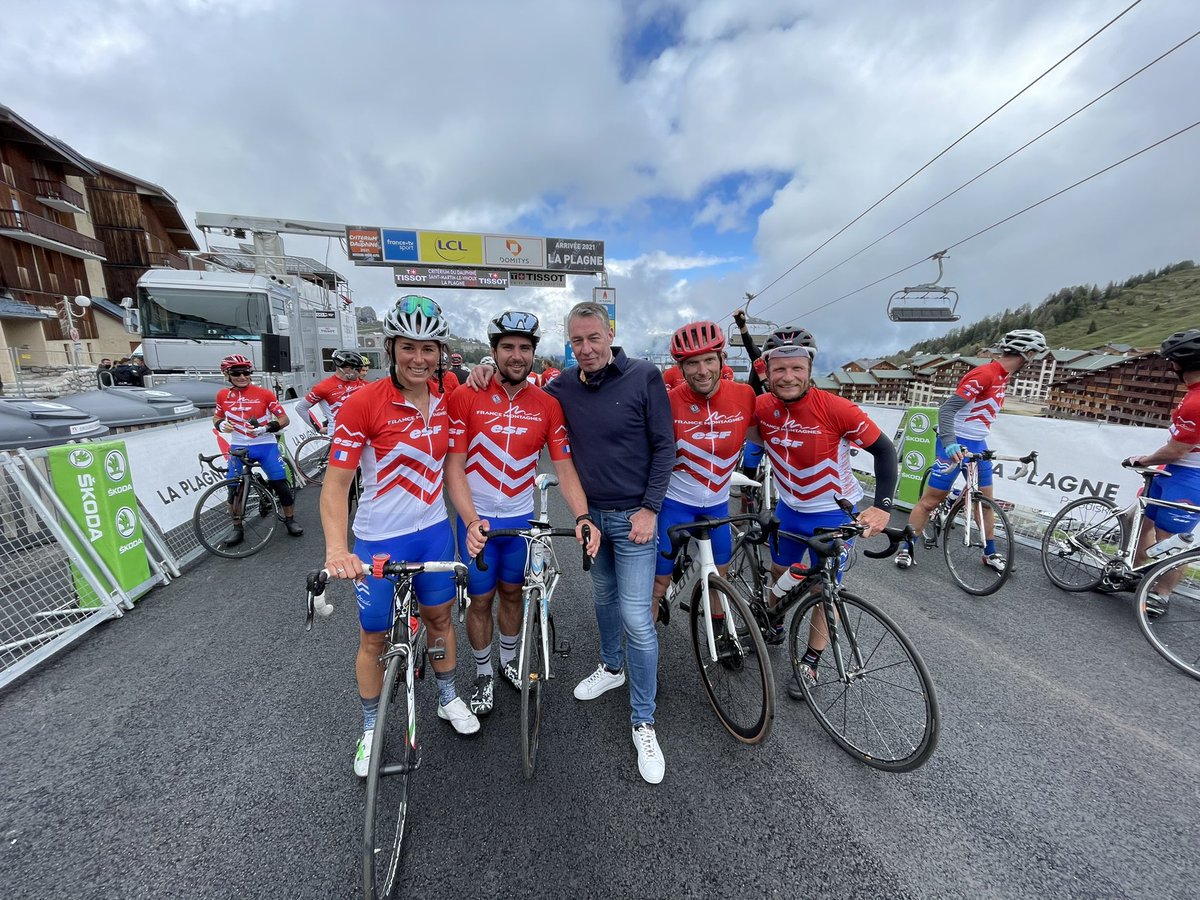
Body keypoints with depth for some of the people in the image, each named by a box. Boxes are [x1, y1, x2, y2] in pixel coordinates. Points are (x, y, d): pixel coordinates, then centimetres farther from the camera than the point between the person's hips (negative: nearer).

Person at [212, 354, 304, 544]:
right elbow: (217, 417, 17)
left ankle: (290, 520, 14)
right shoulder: (222, 395, 2)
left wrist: (266, 429, -21)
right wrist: (221, 425, -5)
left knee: (280, 484, -4)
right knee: (234, 489, 5)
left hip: (265, 445, -2)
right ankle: (237, 528, 21)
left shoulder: (264, 394, -8)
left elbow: (284, 419, -5)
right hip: (238, 447, 3)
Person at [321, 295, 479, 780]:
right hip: (378, 539, -3)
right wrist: (336, 548, -29)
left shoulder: (445, 398, -5)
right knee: (374, 637, 15)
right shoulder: (363, 403, -18)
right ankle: (371, 728, 41)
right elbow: (335, 483, -18)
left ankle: (448, 698, 45)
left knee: (439, 615, 20)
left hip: (433, 530, 4)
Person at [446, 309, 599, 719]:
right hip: (477, 519, -2)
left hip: (521, 518, 2)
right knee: (481, 598, 12)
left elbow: (564, 467, -9)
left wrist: (583, 517, -23)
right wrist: (471, 521, -26)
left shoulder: (547, 404, -6)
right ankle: (483, 674, 38)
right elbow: (454, 466, -13)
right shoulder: (465, 397, -12)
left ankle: (509, 660, 45)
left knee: (513, 592, 19)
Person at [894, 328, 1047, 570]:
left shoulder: (1003, 376, 11)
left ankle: (990, 553, 31)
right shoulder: (983, 374, -18)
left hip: (978, 446, 9)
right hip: (955, 445, -9)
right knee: (930, 500, -4)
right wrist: (949, 443, -37)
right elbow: (946, 409, -26)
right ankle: (905, 548, 6)